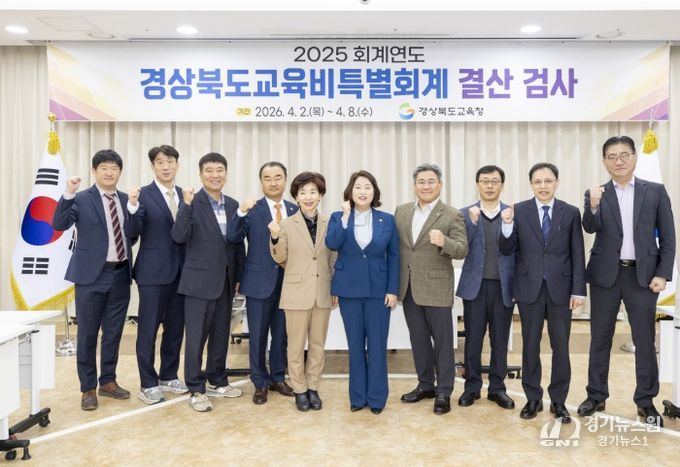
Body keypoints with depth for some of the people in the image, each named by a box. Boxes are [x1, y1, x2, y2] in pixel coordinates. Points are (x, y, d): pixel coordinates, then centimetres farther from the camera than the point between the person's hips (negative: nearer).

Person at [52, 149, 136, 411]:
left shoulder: (126, 200, 9)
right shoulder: (81, 199, -5)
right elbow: (59, 225, -17)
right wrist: (68, 194, -27)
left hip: (121, 274, 4)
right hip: (92, 275, -4)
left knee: (114, 332, 13)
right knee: (87, 334, 5)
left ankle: (107, 381, 28)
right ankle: (88, 388, 19)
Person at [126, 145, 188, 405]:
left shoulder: (185, 195, 9)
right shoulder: (143, 195, -6)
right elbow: (133, 233, -15)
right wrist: (133, 207, -28)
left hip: (180, 272, 5)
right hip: (153, 272, -5)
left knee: (175, 327, 13)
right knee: (148, 329, 3)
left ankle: (168, 377, 28)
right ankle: (148, 384, 15)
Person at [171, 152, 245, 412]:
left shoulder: (233, 205, 9)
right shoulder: (192, 202, -8)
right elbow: (179, 237, -19)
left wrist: (239, 276, 12)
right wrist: (187, 205, -28)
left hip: (226, 280, 6)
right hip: (199, 280, -6)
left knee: (221, 334, 15)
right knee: (196, 337, 3)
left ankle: (217, 381, 30)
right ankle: (197, 389, 15)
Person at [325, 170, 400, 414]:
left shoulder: (387, 220, 3)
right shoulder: (338, 217, 3)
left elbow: (394, 256, 2)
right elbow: (332, 244, -15)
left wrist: (393, 290, -3)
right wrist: (345, 217, -18)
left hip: (378, 289, 0)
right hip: (349, 289, 1)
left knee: (377, 345, 5)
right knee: (355, 345, 10)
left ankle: (376, 397, 19)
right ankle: (358, 396, 23)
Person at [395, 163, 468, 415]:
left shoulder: (453, 215, -8)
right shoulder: (401, 211, 7)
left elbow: (462, 250, -14)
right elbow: (394, 246, 11)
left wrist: (443, 242, -34)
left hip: (436, 287, -5)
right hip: (408, 287, 5)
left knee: (442, 342, 5)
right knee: (418, 339, 15)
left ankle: (444, 392, 17)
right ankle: (425, 385, 30)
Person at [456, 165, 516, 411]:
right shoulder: (465, 213, 3)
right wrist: (472, 222, -17)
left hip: (503, 286, 0)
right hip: (475, 285, 0)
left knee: (500, 340, 9)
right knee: (473, 338, 7)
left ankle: (497, 387, 23)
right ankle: (472, 386, 20)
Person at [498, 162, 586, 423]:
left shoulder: (571, 212, 1)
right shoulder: (518, 211, -1)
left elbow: (577, 255, 2)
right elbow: (507, 250, -4)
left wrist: (579, 290, -4)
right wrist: (507, 225, -21)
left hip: (560, 288, 0)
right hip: (529, 287, 0)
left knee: (561, 347, 7)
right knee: (530, 345, 9)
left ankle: (558, 400, 22)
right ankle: (533, 398, 23)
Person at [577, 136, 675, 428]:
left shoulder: (655, 192, 4)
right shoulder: (596, 194, 3)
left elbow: (668, 237, 3)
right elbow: (590, 228, -13)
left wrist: (662, 274, -6)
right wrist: (593, 206, -33)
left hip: (643, 275, 0)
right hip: (606, 275, 0)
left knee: (644, 340, 6)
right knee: (600, 338, 8)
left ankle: (646, 401, 19)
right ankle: (596, 396, 20)